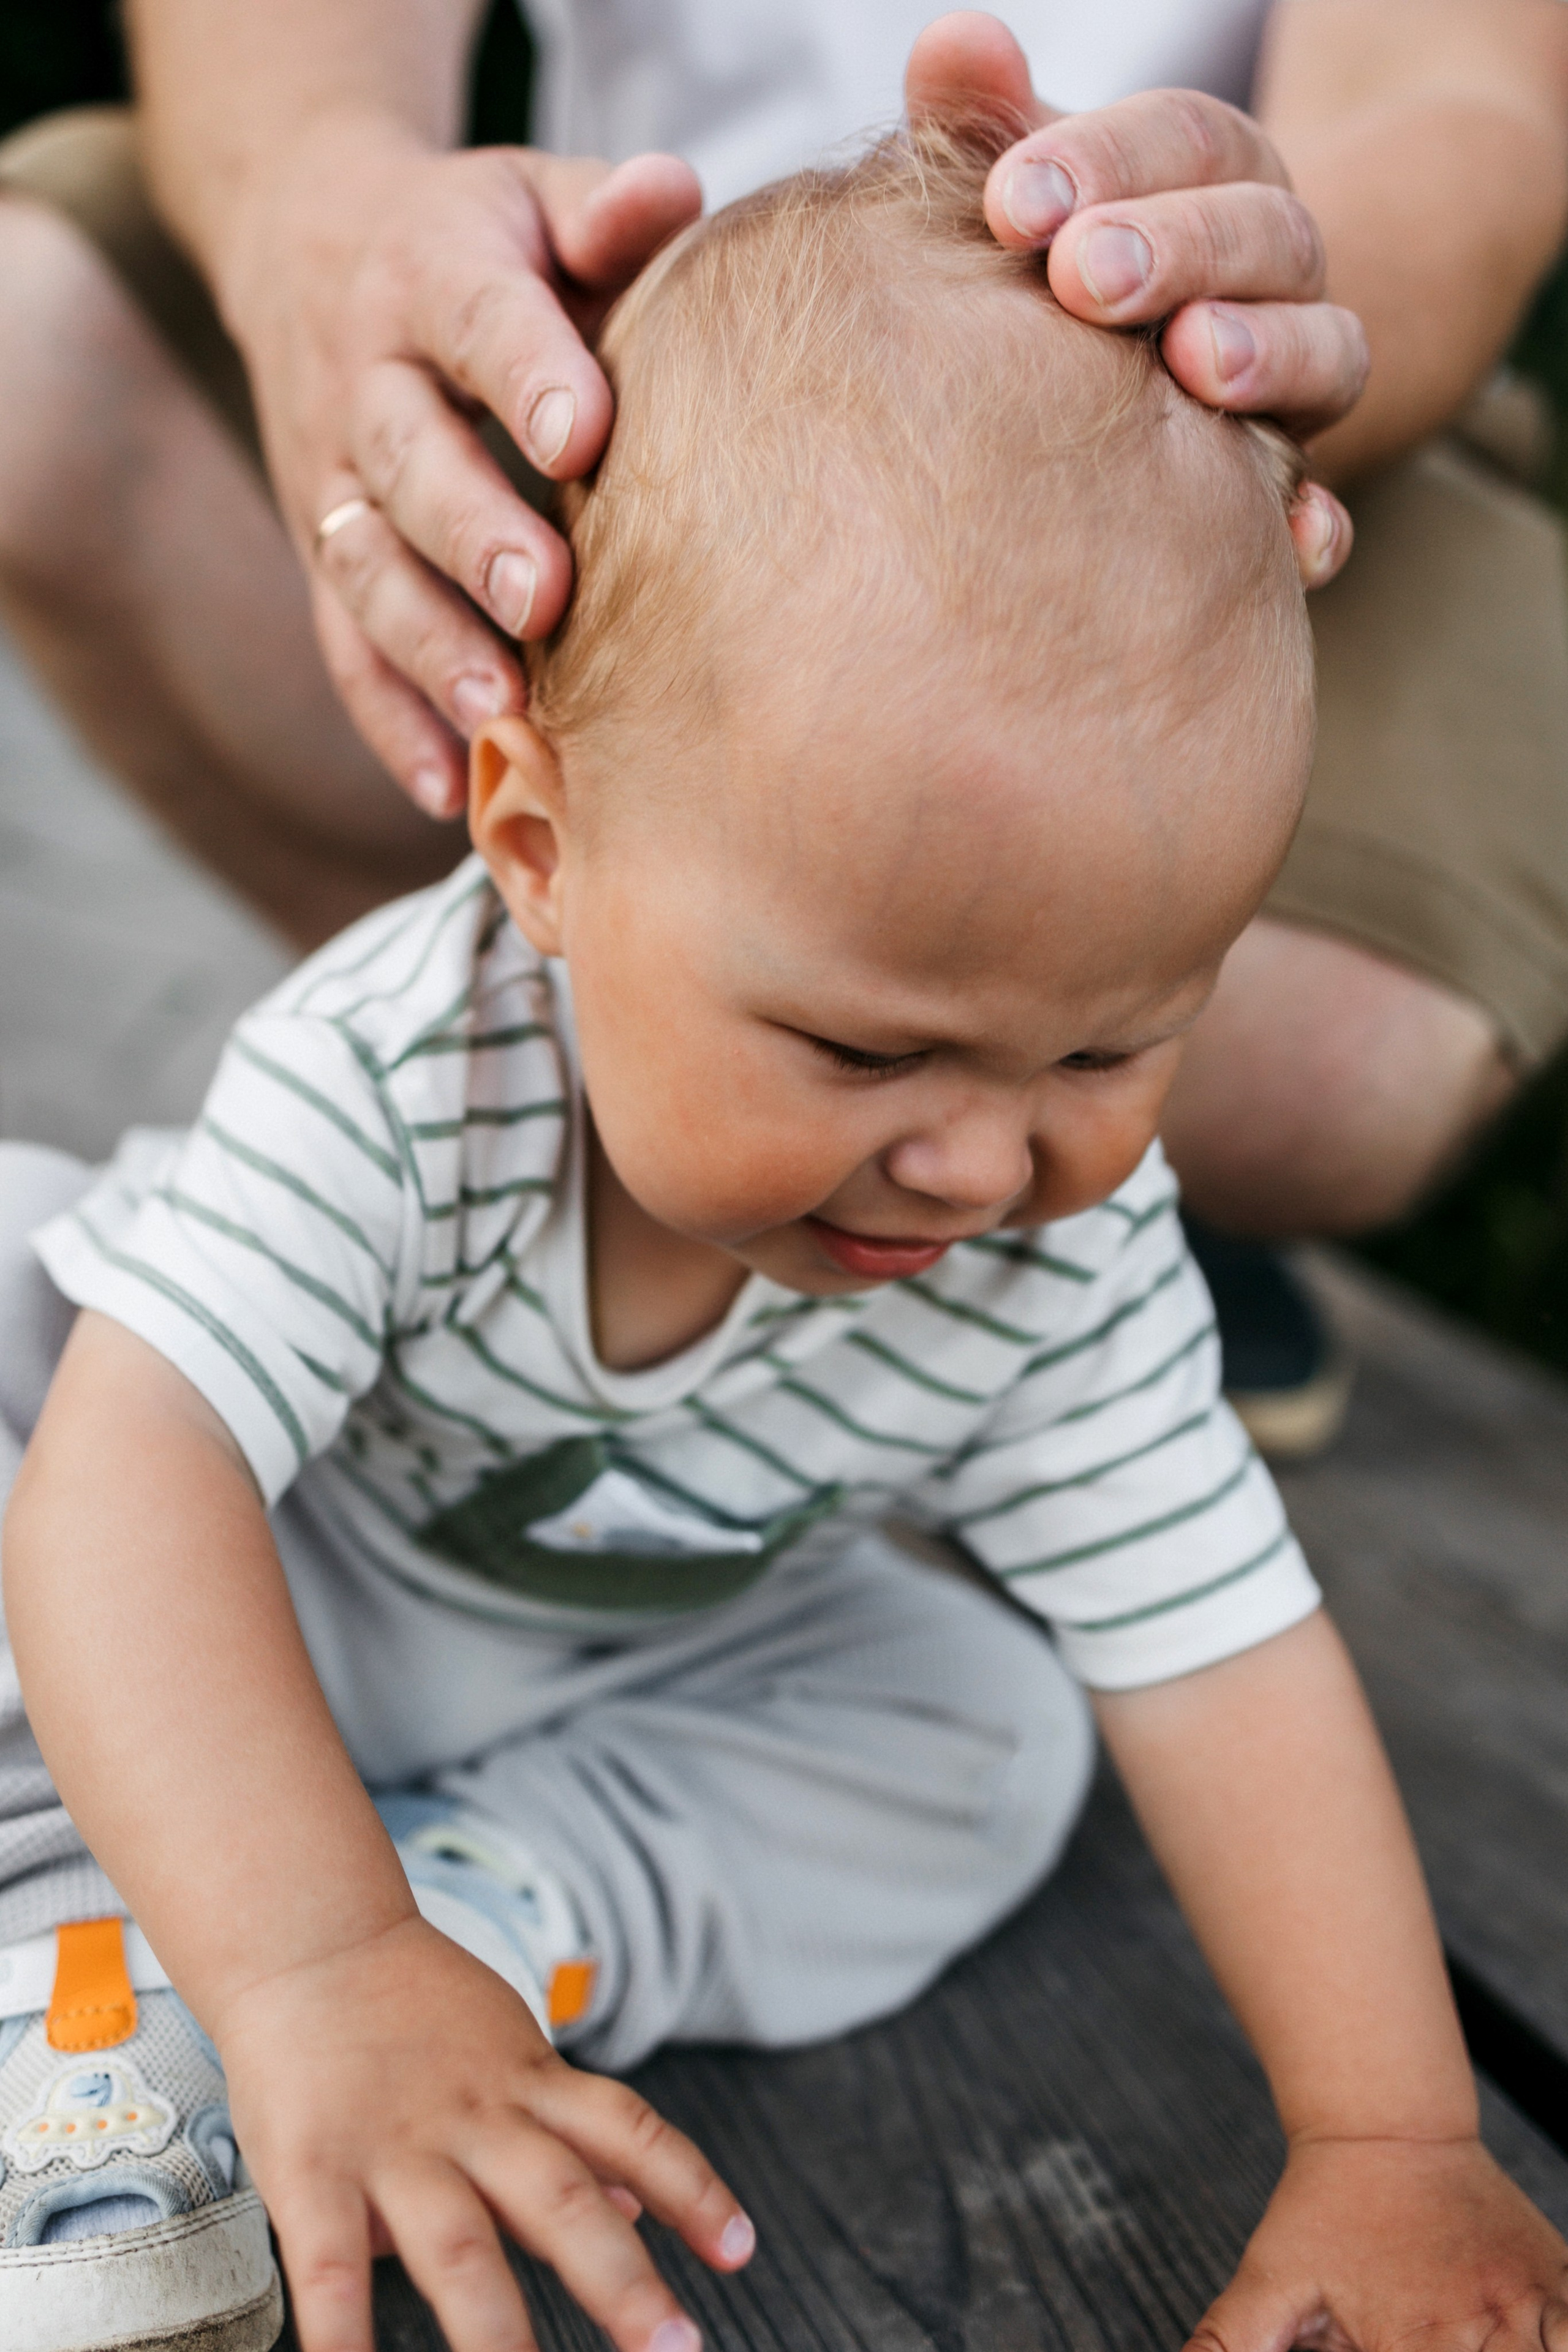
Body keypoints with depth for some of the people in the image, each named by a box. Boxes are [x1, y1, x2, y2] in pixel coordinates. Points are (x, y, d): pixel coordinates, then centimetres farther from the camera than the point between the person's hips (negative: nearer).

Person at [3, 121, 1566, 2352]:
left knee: (994, 1743, -10)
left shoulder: (1073, 1260, -29)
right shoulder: (394, 1072, -40)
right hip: (251, 1591, -3)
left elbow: (1220, 1659, -24)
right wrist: (310, 1975, -60)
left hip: (657, 1651, 3)